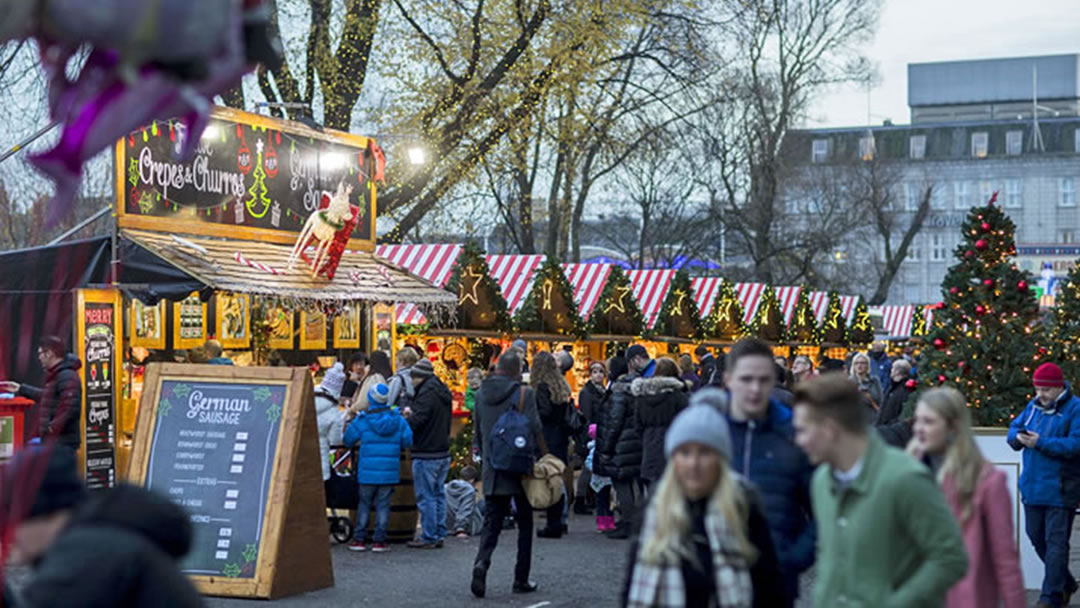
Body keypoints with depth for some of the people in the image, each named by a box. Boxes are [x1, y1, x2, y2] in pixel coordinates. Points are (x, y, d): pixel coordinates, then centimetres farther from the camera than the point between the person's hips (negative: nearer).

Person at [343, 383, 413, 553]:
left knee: (364, 504, 10)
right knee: (383, 505, 6)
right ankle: (379, 540, 5)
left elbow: (348, 440, 1)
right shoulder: (398, 420, -1)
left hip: (367, 472, -1)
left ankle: (359, 539, 11)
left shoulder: (362, 420, -6)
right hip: (390, 472, 1)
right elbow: (408, 441, 0)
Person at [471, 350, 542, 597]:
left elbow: (477, 432, 12)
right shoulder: (524, 394, -11)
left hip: (492, 472, 4)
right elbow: (536, 430, -14)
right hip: (520, 471, -3)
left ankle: (482, 562, -19)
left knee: (491, 523, 7)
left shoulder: (483, 394, 4)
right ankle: (521, 579, 12)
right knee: (525, 525, 10)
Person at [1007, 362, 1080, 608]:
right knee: (1037, 538, 16)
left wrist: (1041, 442, -24)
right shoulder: (1033, 406, 11)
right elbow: (1013, 428, 16)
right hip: (1032, 487, 8)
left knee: (1056, 542, -4)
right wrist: (1018, 436, -8)